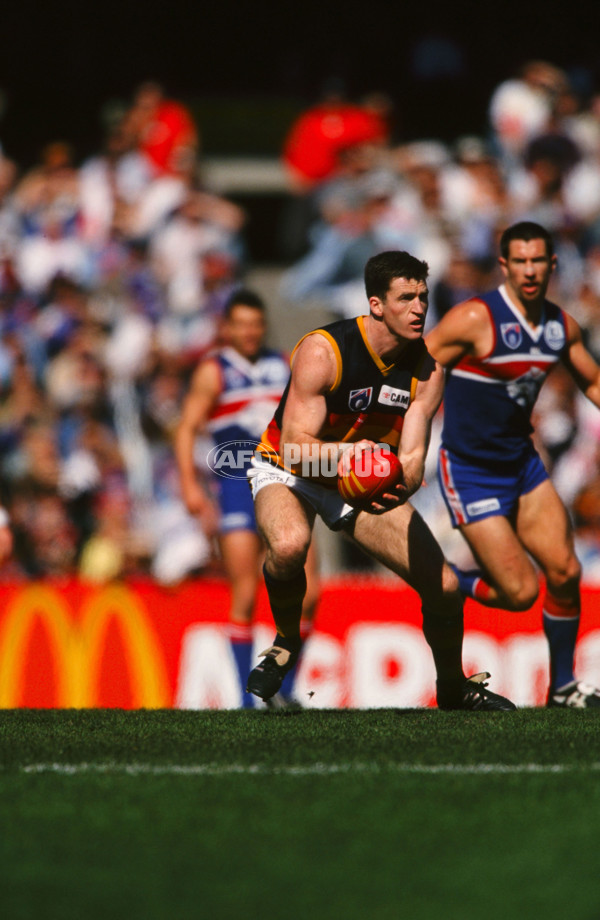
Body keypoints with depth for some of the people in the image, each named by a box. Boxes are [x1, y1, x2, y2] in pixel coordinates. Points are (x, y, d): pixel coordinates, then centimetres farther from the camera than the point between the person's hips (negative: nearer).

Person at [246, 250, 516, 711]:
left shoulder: (427, 366, -12)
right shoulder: (323, 351, -28)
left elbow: (412, 457, -18)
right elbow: (295, 448, -31)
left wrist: (400, 486, -42)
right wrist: (343, 452, -51)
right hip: (288, 471, -5)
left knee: (445, 587, -3)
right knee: (289, 544, -40)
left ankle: (454, 688, 27)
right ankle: (286, 643, -9)